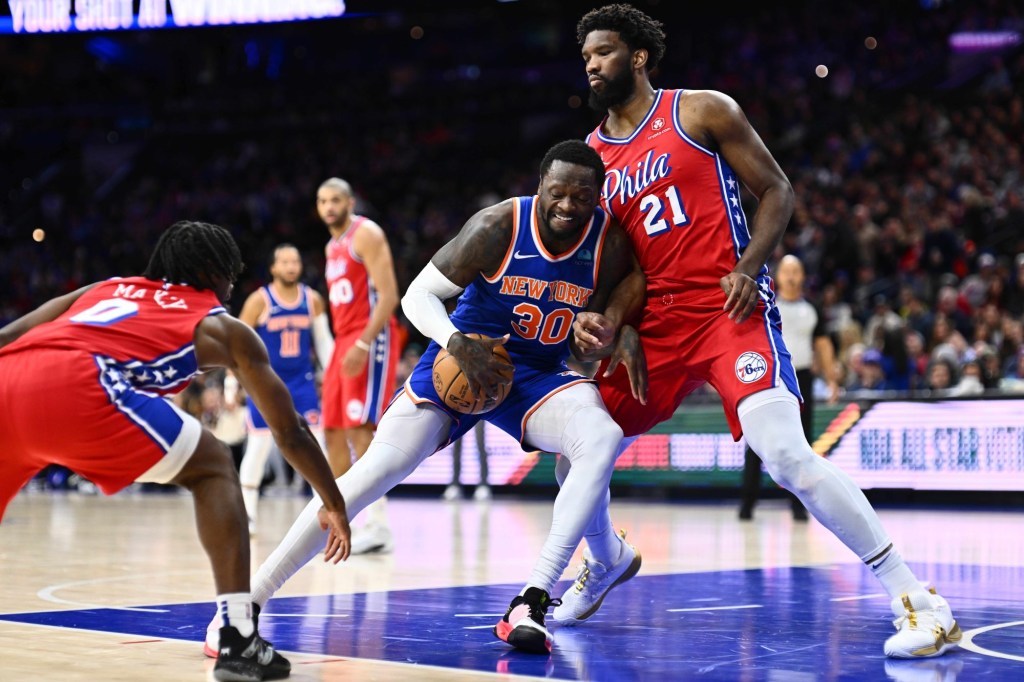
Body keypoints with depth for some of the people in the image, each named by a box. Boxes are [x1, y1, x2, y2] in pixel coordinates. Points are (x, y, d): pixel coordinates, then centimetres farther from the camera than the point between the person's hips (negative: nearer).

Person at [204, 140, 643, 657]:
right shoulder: (500, 226, -20)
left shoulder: (610, 243, -12)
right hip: (465, 357, -2)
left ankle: (532, 603, -28)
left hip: (539, 371, 3)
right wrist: (457, 342, -31)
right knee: (380, 466, -19)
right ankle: (247, 599, -13)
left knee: (602, 439, -29)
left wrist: (624, 334, -17)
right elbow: (418, 294, -14)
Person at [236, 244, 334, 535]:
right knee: (258, 446, -3)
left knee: (316, 443, -3)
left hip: (302, 382, 3)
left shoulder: (313, 300, 1)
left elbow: (324, 342, 9)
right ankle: (247, 514, 6)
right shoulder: (259, 300, -9)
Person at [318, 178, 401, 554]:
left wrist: (363, 343, -24)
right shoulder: (333, 246, 19)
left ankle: (376, 524, -16)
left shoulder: (366, 235, -8)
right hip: (344, 341, 10)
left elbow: (388, 294, -17)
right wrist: (344, 346, 18)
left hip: (371, 339, -10)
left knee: (360, 429, -16)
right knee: (333, 432, 7)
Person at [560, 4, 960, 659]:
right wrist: (609, 321, -10)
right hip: (660, 319, 6)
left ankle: (918, 600, -19)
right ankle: (605, 563, 38)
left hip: (730, 308, -6)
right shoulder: (592, 155, 12)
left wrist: (749, 267, -16)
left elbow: (777, 191, 0)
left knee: (785, 454, -24)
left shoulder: (702, 112, -1)